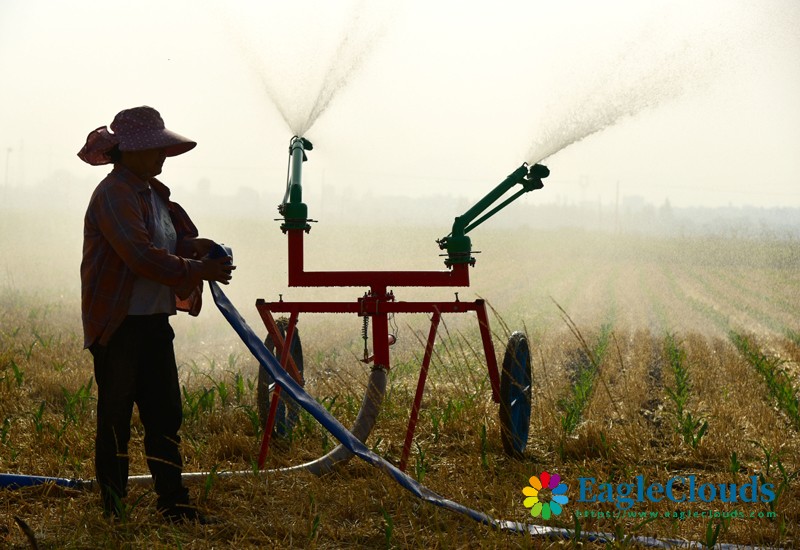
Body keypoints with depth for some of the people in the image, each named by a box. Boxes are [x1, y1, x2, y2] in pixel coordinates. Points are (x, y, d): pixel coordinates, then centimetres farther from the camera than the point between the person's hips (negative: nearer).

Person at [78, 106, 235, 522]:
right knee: (115, 416, 1)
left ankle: (173, 503, 11)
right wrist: (199, 270, -22)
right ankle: (113, 507, 10)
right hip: (118, 324, -8)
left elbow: (177, 236, 18)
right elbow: (142, 257, -23)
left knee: (165, 413, 7)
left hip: (154, 320, 8)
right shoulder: (113, 195, -14)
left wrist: (192, 246, -6)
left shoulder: (154, 192, 14)